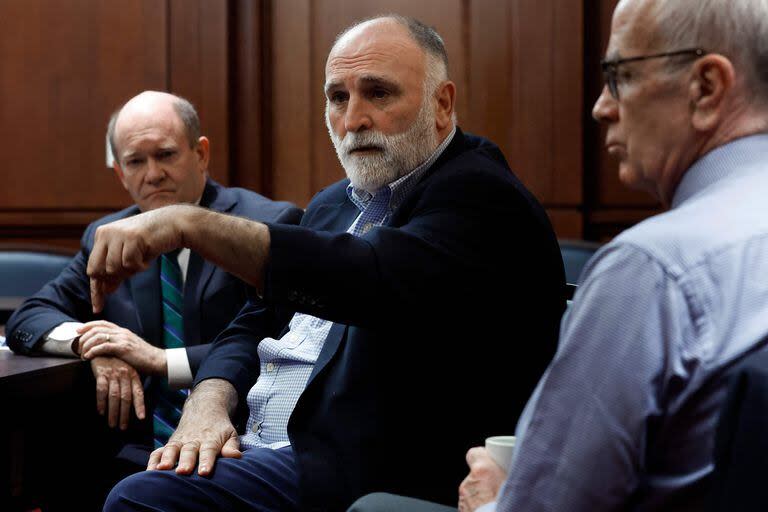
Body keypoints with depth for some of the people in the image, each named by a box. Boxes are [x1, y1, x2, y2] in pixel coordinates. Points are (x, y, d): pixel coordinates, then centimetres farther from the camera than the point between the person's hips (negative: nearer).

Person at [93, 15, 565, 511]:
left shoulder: (480, 195, -11)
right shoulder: (334, 204, 18)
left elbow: (377, 280, -29)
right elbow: (254, 325, 19)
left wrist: (191, 224, -32)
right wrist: (208, 403, -3)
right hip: (264, 449, 9)